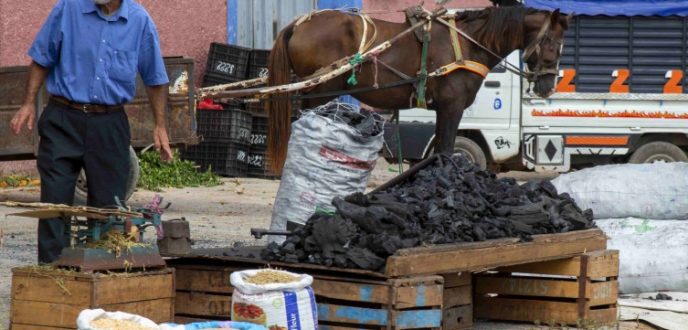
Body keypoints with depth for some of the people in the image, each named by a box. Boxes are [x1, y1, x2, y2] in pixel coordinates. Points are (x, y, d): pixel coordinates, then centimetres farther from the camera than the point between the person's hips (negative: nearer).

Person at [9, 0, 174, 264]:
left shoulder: (140, 21, 1)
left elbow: (155, 79, 10)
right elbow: (41, 60, 6)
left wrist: (160, 126, 5)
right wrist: (29, 104, -2)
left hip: (110, 126, 1)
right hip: (63, 121, -1)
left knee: (108, 203, 5)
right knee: (55, 200, -4)